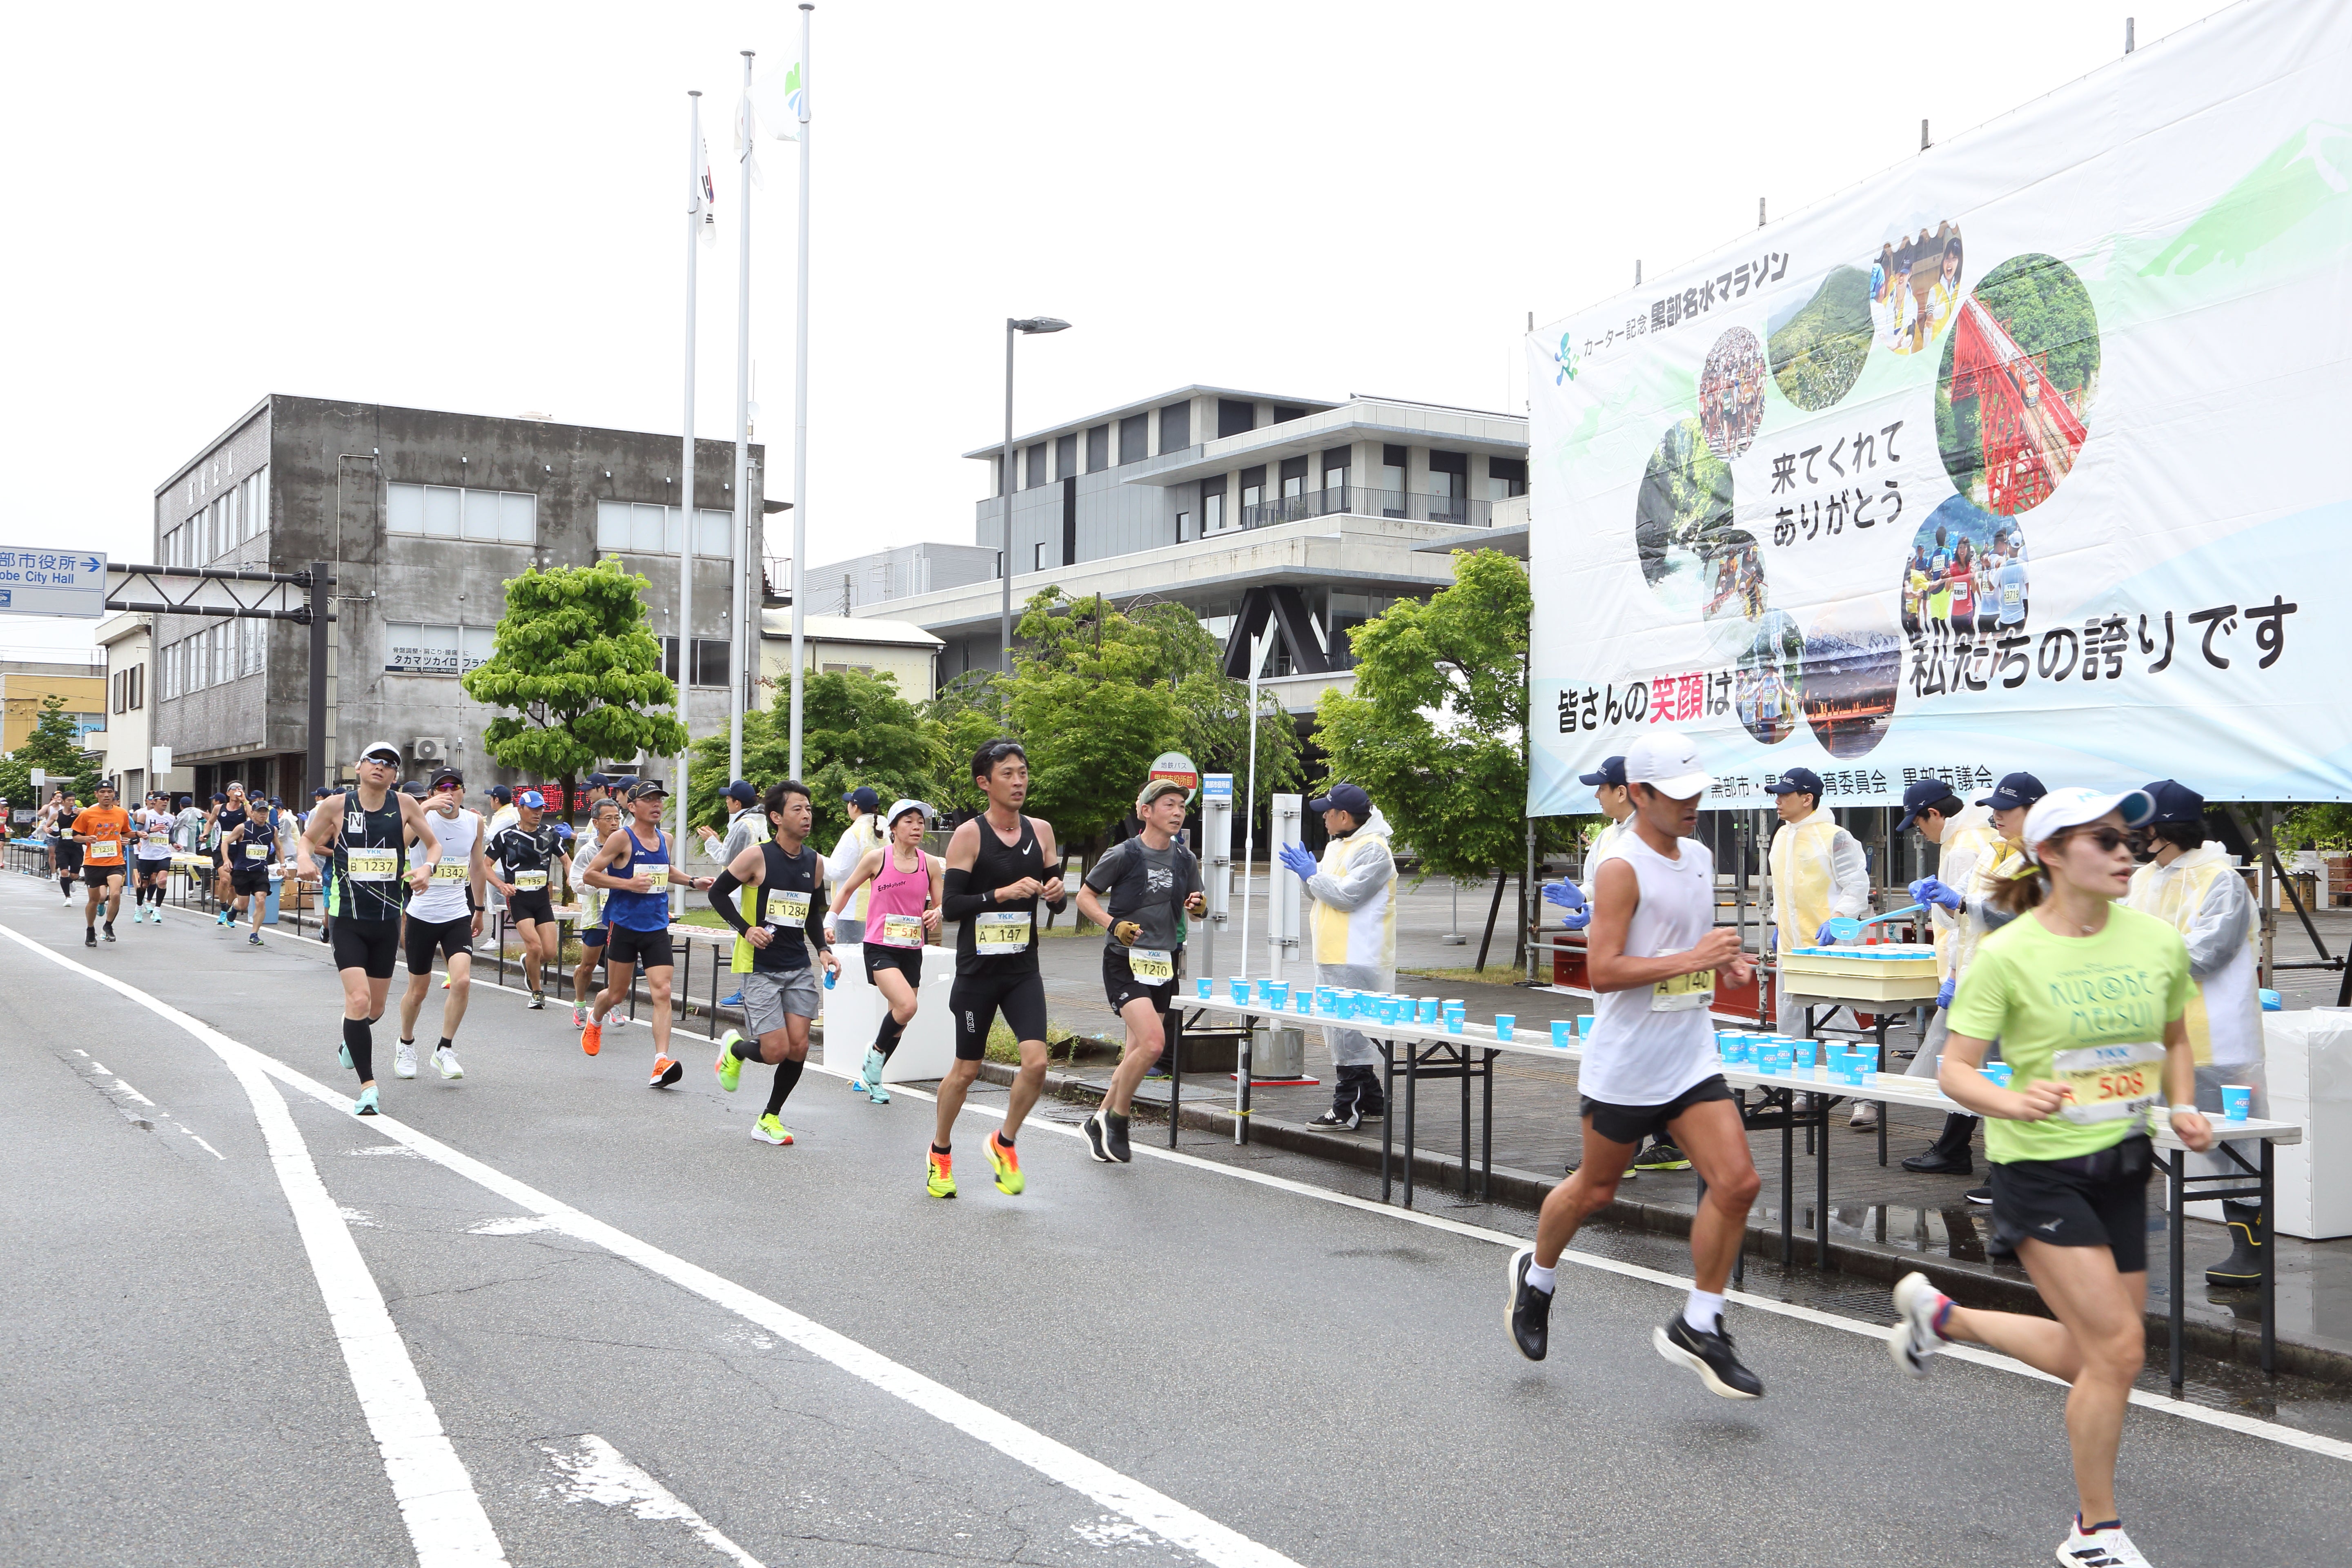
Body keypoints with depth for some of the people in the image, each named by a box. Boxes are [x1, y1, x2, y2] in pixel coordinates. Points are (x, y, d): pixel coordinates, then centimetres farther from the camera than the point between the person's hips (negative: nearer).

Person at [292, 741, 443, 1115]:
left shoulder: (404, 806, -2)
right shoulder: (337, 806, -4)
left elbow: (434, 844, 10)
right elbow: (307, 838, 11)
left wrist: (427, 866, -11)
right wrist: (304, 857, -10)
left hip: (387, 920, 3)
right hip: (347, 919, -3)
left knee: (376, 1008, 14)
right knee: (359, 999, -17)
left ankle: (352, 1038, 51)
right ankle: (368, 1087, -7)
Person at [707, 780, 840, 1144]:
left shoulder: (815, 863, 7)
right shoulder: (757, 856, -10)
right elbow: (718, 893, -2)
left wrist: (823, 949, 5)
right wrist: (745, 929, -14)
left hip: (799, 967, 5)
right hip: (760, 967, -5)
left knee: (799, 1048, -3)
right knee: (777, 1051, -11)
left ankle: (769, 1120, 17)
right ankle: (734, 1049, 24)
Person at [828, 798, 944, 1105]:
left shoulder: (931, 864, 3)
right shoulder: (877, 858, -5)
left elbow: (941, 904, 9)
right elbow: (847, 889, 9)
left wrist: (936, 913, -13)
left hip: (912, 950, 4)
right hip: (879, 947, -4)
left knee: (899, 1018, 7)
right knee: (907, 1006, -23)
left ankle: (869, 1078, 26)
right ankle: (874, 1055, 3)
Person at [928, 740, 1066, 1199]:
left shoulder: (1041, 831, 6)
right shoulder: (969, 836, -8)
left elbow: (1056, 904, 14)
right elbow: (949, 906, -13)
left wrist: (1056, 894, -9)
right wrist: (1003, 893, -23)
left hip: (1024, 971, 4)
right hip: (978, 971, -3)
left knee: (1036, 1062, -12)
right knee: (967, 1070, 7)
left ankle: (1004, 1143, 13)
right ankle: (940, 1153, 31)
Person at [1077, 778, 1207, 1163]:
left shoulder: (1185, 860, 8)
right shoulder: (1123, 855, -8)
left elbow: (1197, 910, 18)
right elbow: (1085, 896, -1)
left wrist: (1198, 906, -5)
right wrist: (1114, 925, -16)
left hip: (1165, 964, 6)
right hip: (1126, 962, -6)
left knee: (1138, 1052, 8)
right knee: (1153, 1042, -20)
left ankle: (1099, 1121, 26)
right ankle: (1116, 1120, 0)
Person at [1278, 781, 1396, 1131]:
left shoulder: (1373, 850, -13)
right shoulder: (1336, 846, 19)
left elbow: (1346, 896, -20)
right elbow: (1323, 893, 23)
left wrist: (1312, 874, -11)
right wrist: (1307, 873, 5)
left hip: (1358, 960, -10)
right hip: (1334, 957, 10)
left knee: (1350, 1032, -10)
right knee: (1348, 1032, 12)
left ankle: (1348, 1108, -8)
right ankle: (1370, 1103, 18)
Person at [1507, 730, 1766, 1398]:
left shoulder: (1700, 856, 10)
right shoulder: (1621, 867, -15)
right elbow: (1602, 971, -21)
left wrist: (1724, 962, 5)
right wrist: (1690, 960, -25)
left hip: (1691, 1059, 7)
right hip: (1625, 1063, -6)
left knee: (1737, 1182, -6)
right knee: (1595, 1189, 10)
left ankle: (1698, 1327, 7)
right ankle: (1536, 1274, 39)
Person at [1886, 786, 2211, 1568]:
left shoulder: (2159, 941, 0)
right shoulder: (2008, 955, -15)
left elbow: (2175, 1039, 17)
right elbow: (1955, 1070, -14)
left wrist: (2183, 1108, 0)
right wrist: (2013, 1102, -33)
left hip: (2123, 1165, 6)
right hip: (2040, 1169, -6)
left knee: (2094, 1359, 12)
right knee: (2117, 1349, -9)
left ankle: (1941, 1316, 36)